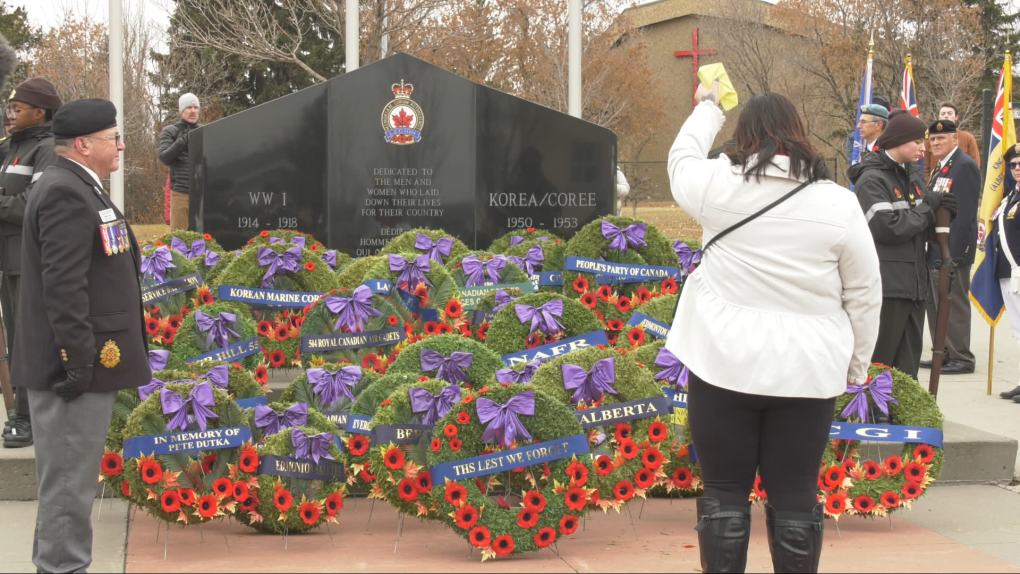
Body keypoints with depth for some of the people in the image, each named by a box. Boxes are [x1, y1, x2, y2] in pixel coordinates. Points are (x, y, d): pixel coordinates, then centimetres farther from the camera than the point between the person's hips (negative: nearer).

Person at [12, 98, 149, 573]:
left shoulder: (78, 188, 15)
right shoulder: (65, 193, -17)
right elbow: (63, 285, -23)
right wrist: (78, 360, -23)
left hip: (87, 364, 11)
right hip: (78, 368, -11)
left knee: (70, 479, 17)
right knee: (69, 481, -3)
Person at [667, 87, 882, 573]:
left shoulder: (720, 184, -4)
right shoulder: (838, 203, -2)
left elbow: (682, 158, 19)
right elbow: (864, 294, 2)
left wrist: (707, 108, 35)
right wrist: (857, 364, 13)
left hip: (726, 363, -1)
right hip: (806, 369, 1)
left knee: (724, 493, 7)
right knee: (795, 496, 8)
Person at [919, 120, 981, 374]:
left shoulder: (965, 166, -13)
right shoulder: (940, 168, 17)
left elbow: (965, 212, -19)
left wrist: (955, 252, -23)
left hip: (952, 249, -10)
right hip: (936, 249, 10)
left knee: (954, 304, -5)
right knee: (935, 304, 13)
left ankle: (961, 358, 2)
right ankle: (944, 354, 20)